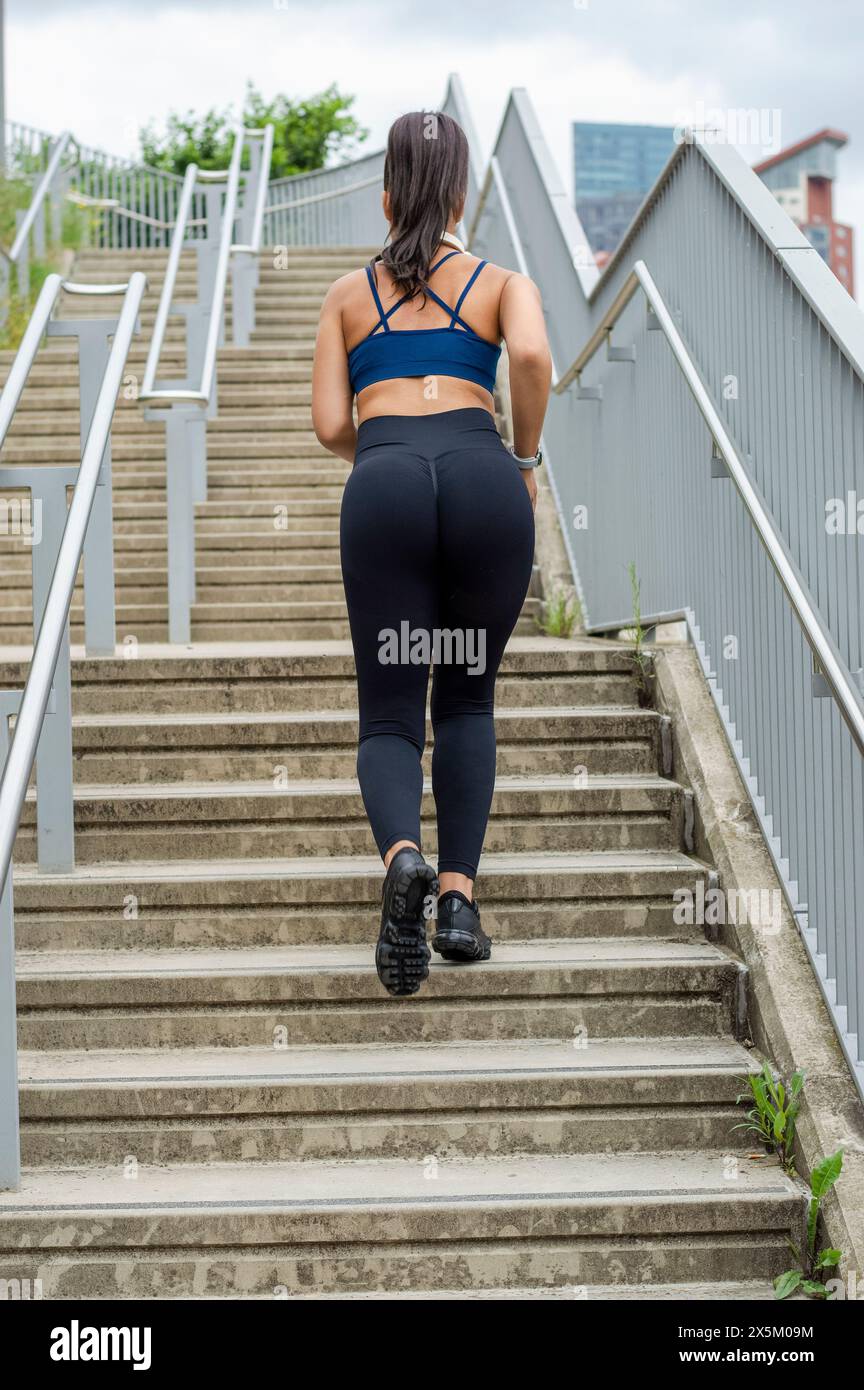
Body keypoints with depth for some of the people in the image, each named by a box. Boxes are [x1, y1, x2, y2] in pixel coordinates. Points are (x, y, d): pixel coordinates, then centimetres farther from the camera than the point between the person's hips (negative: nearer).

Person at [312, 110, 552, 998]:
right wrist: (526, 460, 9)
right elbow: (532, 354, -5)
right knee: (467, 699, 16)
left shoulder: (350, 293, 23)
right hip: (480, 476, 0)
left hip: (385, 485, 0)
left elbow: (330, 425, 15)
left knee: (389, 713, 3)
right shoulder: (502, 281, 19)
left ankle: (402, 856, -28)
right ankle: (459, 895, 3)